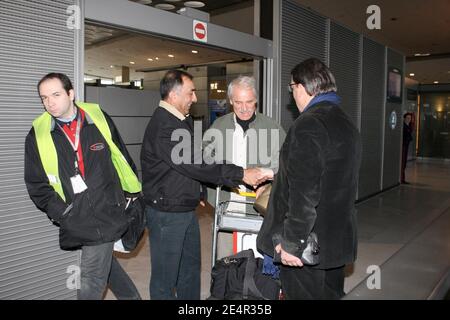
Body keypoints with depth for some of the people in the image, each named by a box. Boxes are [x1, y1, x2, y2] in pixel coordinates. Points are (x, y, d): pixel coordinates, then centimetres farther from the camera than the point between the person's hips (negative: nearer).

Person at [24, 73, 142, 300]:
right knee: (102, 263, 20)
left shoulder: (99, 119, -2)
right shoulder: (38, 135, 0)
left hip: (106, 214, -2)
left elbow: (121, 158, 8)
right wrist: (61, 213, -4)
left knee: (90, 285, 2)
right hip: (75, 221, 3)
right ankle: (130, 295, 43)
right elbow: (36, 184, 4)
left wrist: (134, 192, 12)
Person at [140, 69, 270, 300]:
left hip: (187, 210, 10)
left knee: (191, 267, 21)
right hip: (166, 213, -9)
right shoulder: (162, 127, -22)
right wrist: (241, 174, -23)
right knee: (165, 276, 5)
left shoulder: (184, 120, 9)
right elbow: (194, 166, -26)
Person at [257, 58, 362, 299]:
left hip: (306, 245, -9)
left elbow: (304, 192, -25)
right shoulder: (347, 124, 10)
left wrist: (292, 242, -18)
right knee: (331, 294, 20)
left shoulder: (308, 125, -20)